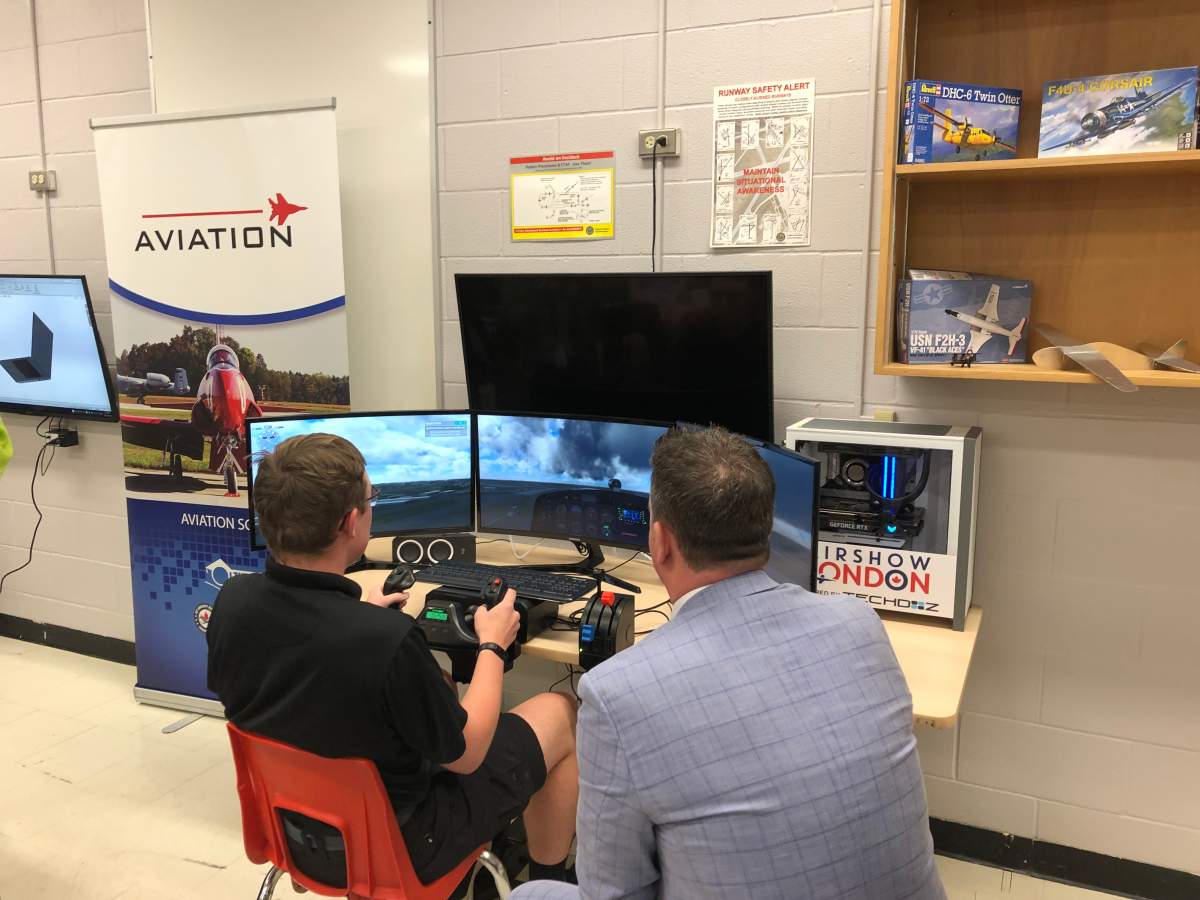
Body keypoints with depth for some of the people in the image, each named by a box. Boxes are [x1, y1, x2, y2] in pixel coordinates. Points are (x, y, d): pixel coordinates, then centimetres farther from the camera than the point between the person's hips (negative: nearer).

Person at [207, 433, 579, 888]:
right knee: (560, 712, 11)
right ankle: (548, 878, 34)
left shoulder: (231, 600, -18)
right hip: (394, 844, -6)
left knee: (436, 685, 27)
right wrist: (492, 646, -7)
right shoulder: (388, 639, -38)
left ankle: (501, 836, 46)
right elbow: (465, 755, -20)